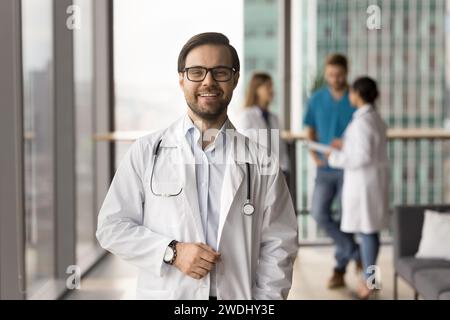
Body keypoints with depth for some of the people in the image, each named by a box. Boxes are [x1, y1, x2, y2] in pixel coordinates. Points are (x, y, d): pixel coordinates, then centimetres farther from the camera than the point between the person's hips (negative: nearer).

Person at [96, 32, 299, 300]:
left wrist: (266, 298, -10)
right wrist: (172, 252, -14)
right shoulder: (146, 152, -2)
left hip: (237, 295, 1)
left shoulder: (261, 163, -1)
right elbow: (112, 227, -2)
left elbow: (278, 246, 0)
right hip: (164, 293, 0)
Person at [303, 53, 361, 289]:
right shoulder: (317, 99, 3)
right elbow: (310, 131, 12)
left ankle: (340, 270, 18)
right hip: (325, 168, 3)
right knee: (319, 212, -9)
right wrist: (315, 156, -4)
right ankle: (355, 252, 8)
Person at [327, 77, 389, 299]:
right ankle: (369, 277, 22)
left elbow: (362, 157, -22)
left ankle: (369, 280, 3)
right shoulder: (376, 118, 11)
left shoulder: (361, 122, -18)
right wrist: (346, 145, 17)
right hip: (375, 179, 9)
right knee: (370, 229, 14)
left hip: (363, 182, -9)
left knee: (366, 230, -3)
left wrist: (335, 157, -11)